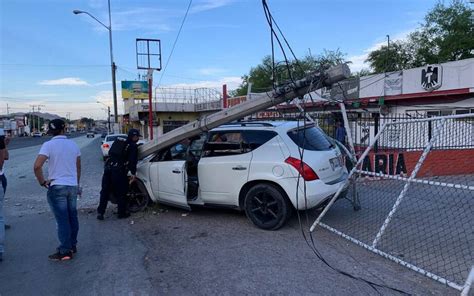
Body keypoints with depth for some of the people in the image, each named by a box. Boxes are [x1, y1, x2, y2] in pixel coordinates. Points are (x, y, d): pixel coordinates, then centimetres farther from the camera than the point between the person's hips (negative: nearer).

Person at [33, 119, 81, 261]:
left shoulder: (48, 145, -10)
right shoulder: (73, 144, 6)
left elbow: (37, 166, -22)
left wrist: (42, 181, -6)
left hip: (57, 187, -5)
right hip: (72, 186, 5)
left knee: (62, 220, -1)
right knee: (72, 217, 14)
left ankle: (65, 251, 6)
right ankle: (72, 246, 26)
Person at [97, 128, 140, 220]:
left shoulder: (118, 142, 23)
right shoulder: (133, 146, 2)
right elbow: (132, 161, -7)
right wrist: (133, 173, -5)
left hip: (108, 168, 6)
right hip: (119, 171, -6)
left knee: (105, 192, 11)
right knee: (121, 193, 5)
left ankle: (100, 213, 14)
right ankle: (122, 213, 13)